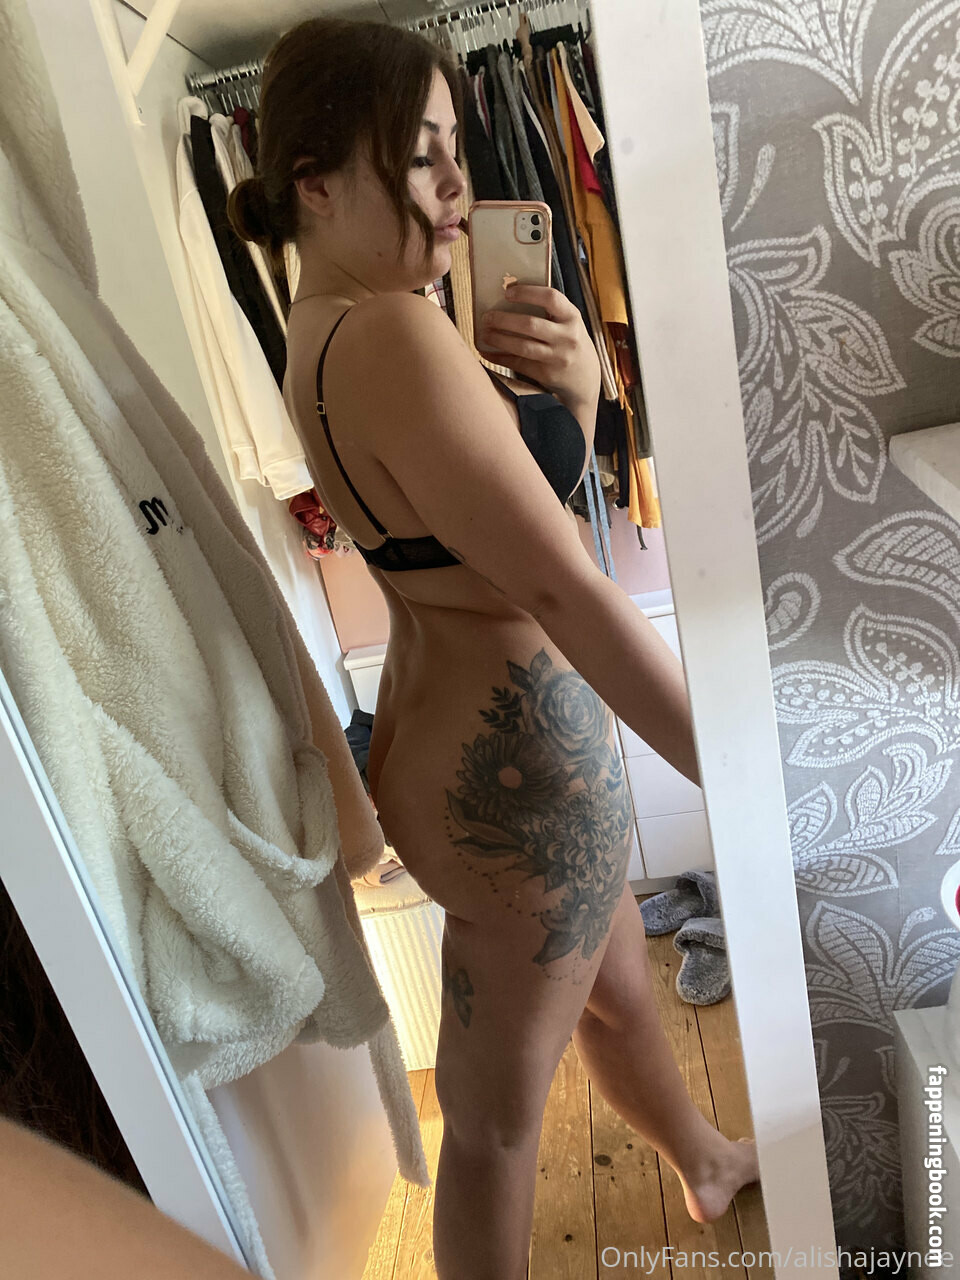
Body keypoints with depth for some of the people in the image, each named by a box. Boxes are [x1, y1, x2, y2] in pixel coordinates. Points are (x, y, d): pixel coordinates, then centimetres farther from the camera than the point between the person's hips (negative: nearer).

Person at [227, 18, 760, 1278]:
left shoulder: (327, 328, 8)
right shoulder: (390, 333, -23)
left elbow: (530, 489, 11)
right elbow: (568, 590, -30)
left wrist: (572, 384, -8)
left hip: (465, 719, 10)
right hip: (516, 754, -10)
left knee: (618, 981, 32)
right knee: (498, 1110, 14)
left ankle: (708, 1162, 62)